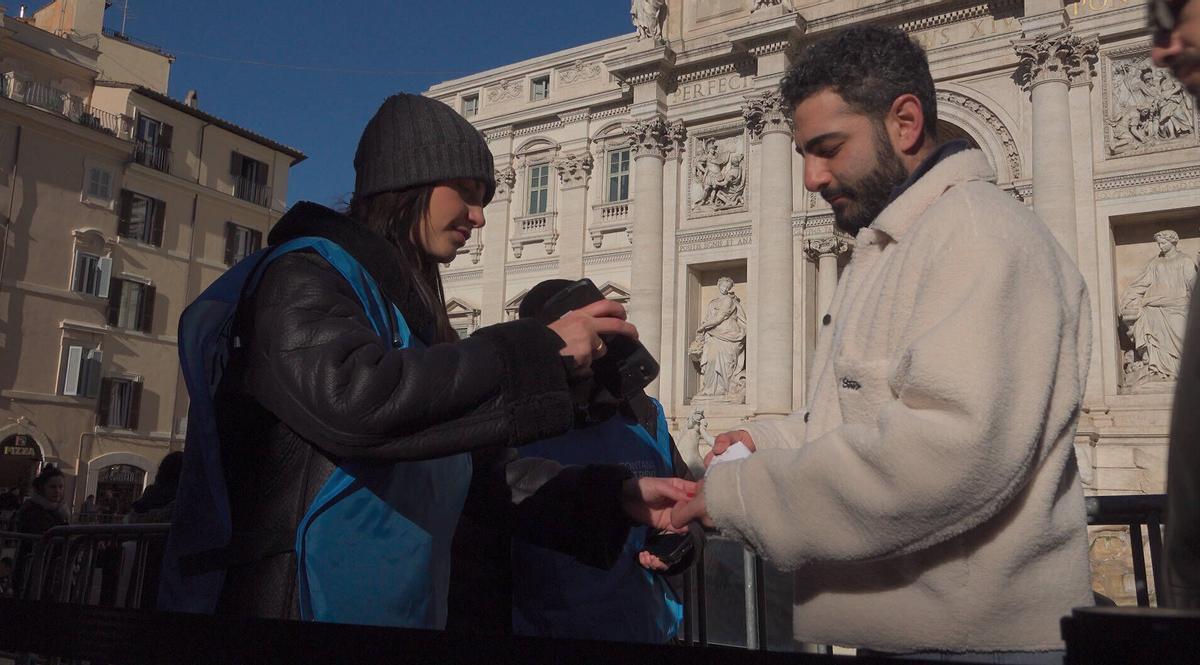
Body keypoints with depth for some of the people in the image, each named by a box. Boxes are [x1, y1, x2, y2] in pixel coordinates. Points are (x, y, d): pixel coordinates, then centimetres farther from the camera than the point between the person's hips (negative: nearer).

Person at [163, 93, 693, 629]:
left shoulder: (404, 310, 16)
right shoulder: (304, 274, -8)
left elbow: (475, 472, 15)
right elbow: (351, 397, -28)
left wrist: (616, 497, 4)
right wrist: (540, 351, -22)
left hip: (399, 614, 8)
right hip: (295, 608, -8)